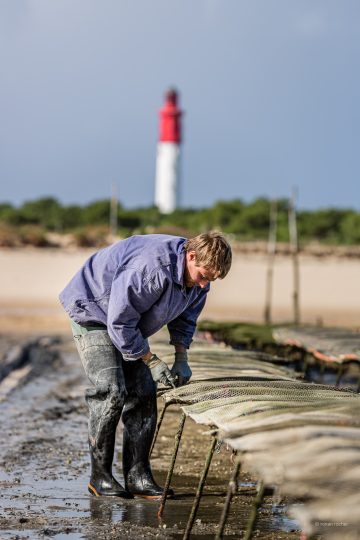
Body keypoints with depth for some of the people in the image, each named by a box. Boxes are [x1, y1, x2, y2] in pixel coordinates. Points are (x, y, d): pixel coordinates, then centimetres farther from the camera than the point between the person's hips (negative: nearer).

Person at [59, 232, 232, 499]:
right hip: (92, 312, -8)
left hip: (126, 321, 8)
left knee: (144, 393, -2)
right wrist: (152, 361, -25)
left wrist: (182, 358, -4)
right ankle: (100, 477, -7)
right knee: (111, 391, -17)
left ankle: (138, 476, 1)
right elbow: (120, 322, -31)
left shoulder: (198, 278, -10)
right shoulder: (150, 268, -38)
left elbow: (185, 317, 9)